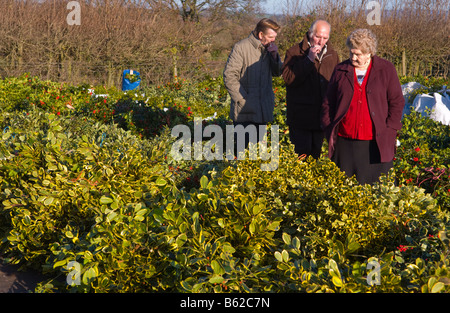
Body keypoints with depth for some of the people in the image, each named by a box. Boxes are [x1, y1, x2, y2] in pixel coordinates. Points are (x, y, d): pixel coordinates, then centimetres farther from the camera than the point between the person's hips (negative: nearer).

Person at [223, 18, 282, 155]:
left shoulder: (268, 49, 9)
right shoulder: (241, 48, -11)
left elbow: (278, 73, 12)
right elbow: (229, 76, -14)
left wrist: (274, 55, -5)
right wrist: (242, 99, -16)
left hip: (263, 110, 6)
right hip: (244, 112, -6)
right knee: (242, 147, -2)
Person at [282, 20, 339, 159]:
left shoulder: (332, 55, 11)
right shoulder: (294, 52, -4)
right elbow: (288, 78, -17)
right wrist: (309, 59, -21)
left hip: (322, 116, 5)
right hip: (300, 115, -5)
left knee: (315, 154, 13)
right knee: (301, 154, -5)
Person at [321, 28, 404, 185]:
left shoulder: (386, 69, 4)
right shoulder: (340, 70, 9)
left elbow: (397, 102, 5)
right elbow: (328, 104, 14)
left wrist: (389, 131, -5)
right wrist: (329, 131, 4)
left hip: (375, 144, -2)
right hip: (345, 144, 2)